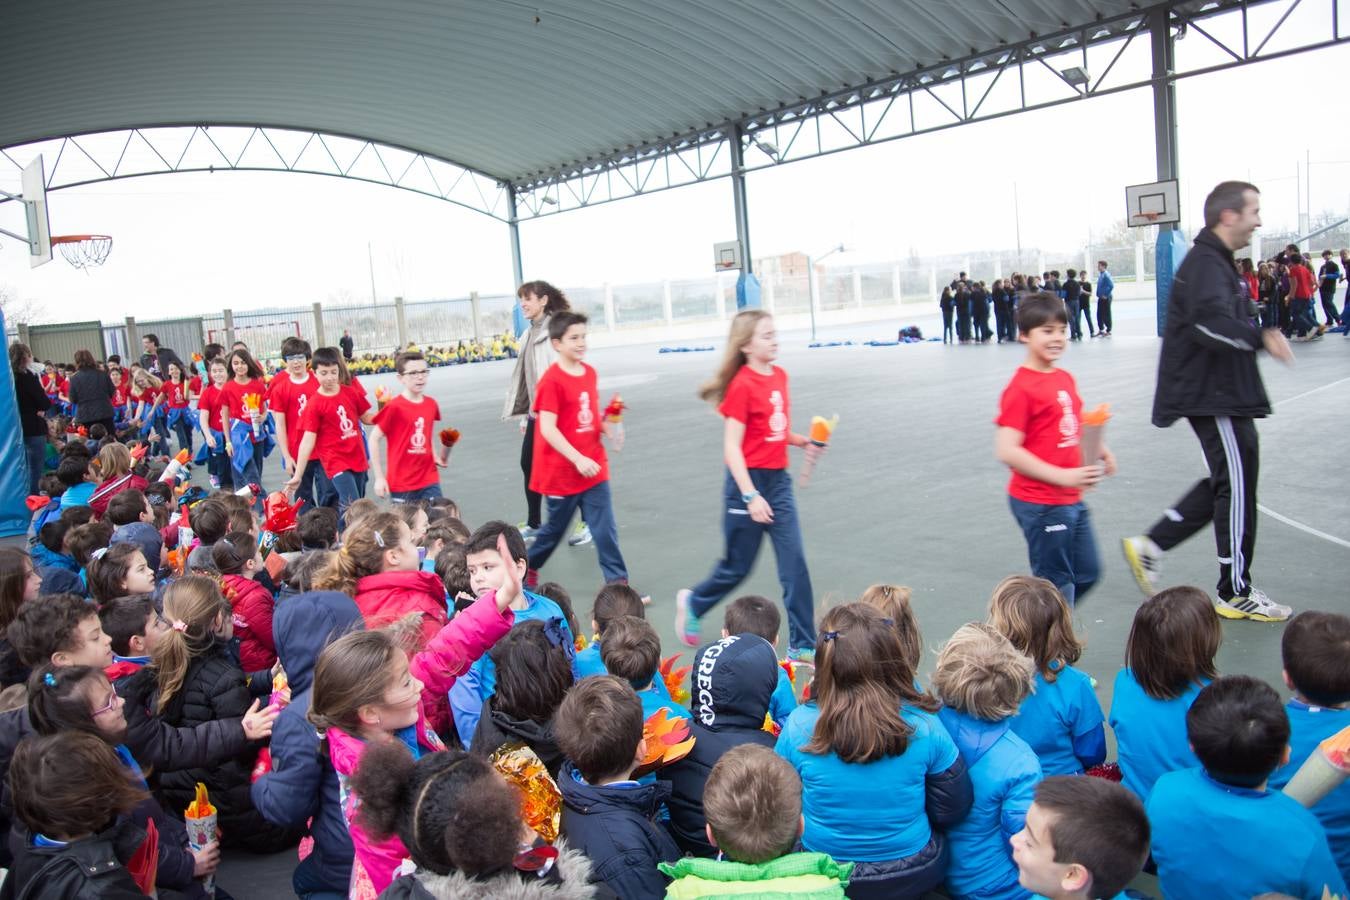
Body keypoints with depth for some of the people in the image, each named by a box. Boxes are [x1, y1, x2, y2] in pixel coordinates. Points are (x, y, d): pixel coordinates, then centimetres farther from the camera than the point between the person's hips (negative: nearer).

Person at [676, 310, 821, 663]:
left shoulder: (780, 376, 6)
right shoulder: (742, 386, -16)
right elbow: (731, 447, -18)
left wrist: (805, 442, 0)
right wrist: (750, 496, -23)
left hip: (779, 481, 6)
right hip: (748, 482, -6)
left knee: (795, 563, 1)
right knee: (737, 567, 9)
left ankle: (802, 645, 10)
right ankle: (693, 602, 38)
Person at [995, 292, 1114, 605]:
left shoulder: (1065, 379, 7)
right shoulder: (1020, 388, -17)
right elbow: (1007, 451, -23)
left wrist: (1100, 449, 2)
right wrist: (1063, 476, -25)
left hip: (1071, 499, 8)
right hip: (1040, 504, -8)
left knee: (1087, 573, 19)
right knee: (1057, 583, 5)